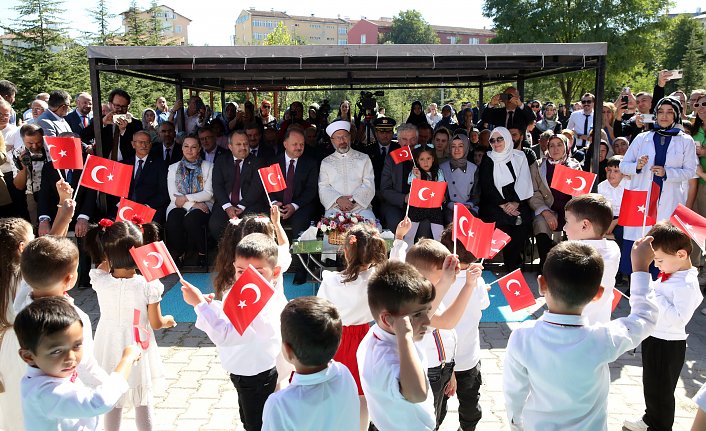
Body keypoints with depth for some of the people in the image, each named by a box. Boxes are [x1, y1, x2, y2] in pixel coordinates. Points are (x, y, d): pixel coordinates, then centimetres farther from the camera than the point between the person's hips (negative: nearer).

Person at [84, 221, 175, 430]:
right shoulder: (147, 285, -24)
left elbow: (104, 265, 9)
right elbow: (156, 323, -13)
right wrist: (168, 320, 7)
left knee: (112, 401, 19)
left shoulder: (100, 281, -18)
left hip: (110, 350, 2)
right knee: (143, 400, 17)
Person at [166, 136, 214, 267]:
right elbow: (173, 195, 2)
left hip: (202, 205, -1)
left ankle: (202, 255, -17)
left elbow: (208, 193, -2)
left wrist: (186, 198, -13)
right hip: (179, 206, 2)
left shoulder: (208, 167, 10)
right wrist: (193, 204, -13)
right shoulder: (173, 168, 14)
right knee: (173, 221, -33)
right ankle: (179, 255, -13)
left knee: (191, 220, -35)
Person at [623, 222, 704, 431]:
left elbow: (679, 318, -31)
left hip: (668, 345, -9)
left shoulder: (687, 284, -25)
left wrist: (656, 298, -29)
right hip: (653, 338, 9)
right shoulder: (668, 275, 2)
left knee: (661, 390, 10)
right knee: (650, 384, 26)